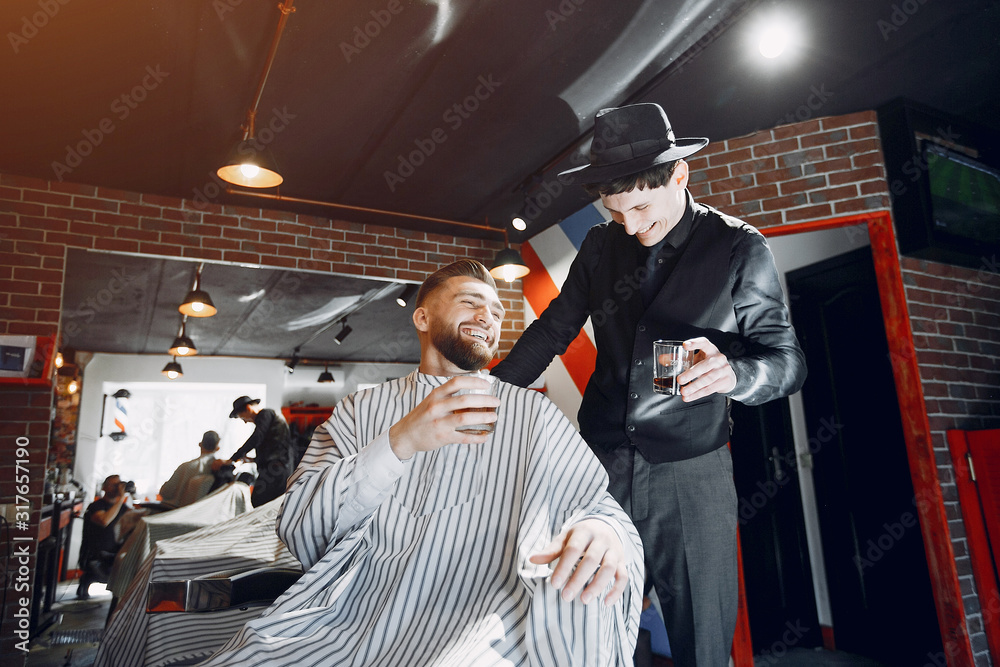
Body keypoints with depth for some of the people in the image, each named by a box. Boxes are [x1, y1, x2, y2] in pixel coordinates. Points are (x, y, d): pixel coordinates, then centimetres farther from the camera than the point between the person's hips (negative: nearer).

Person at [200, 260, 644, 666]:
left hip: (483, 631, 0)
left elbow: (596, 502, 1)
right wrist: (398, 443, -16)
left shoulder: (532, 414, 8)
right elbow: (296, 529, -1)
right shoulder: (359, 411, 10)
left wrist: (602, 529, -24)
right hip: (350, 625, 1)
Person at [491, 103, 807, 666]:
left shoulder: (740, 249, -3)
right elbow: (552, 331, 14)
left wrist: (732, 371, -27)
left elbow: (788, 360, -4)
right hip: (601, 465, 3)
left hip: (691, 477, -2)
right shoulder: (601, 246, 6)